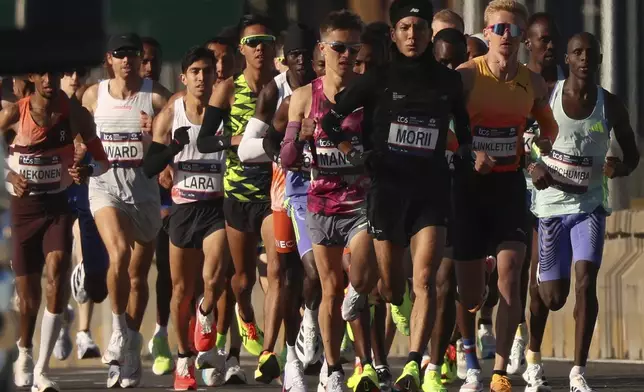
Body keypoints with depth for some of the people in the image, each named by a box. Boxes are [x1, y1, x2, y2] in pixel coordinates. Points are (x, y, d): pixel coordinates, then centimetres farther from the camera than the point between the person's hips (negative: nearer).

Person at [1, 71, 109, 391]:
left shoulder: (74, 114, -6)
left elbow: (102, 160, 2)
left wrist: (88, 170, -20)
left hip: (58, 206, 0)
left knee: (57, 272, -23)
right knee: (28, 291, 7)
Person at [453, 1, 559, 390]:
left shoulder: (533, 83, 3)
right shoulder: (466, 76, -10)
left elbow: (549, 125, 22)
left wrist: (544, 146, 2)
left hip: (509, 183, 2)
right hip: (468, 183, -2)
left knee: (510, 275, -15)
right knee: (469, 297, 4)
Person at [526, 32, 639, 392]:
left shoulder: (611, 107, -2)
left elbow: (633, 154, 10)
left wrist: (621, 168, -14)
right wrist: (532, 167, -17)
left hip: (590, 204, 0)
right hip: (551, 203, 0)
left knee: (586, 281, -17)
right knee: (553, 296, 4)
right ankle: (534, 358, 33)